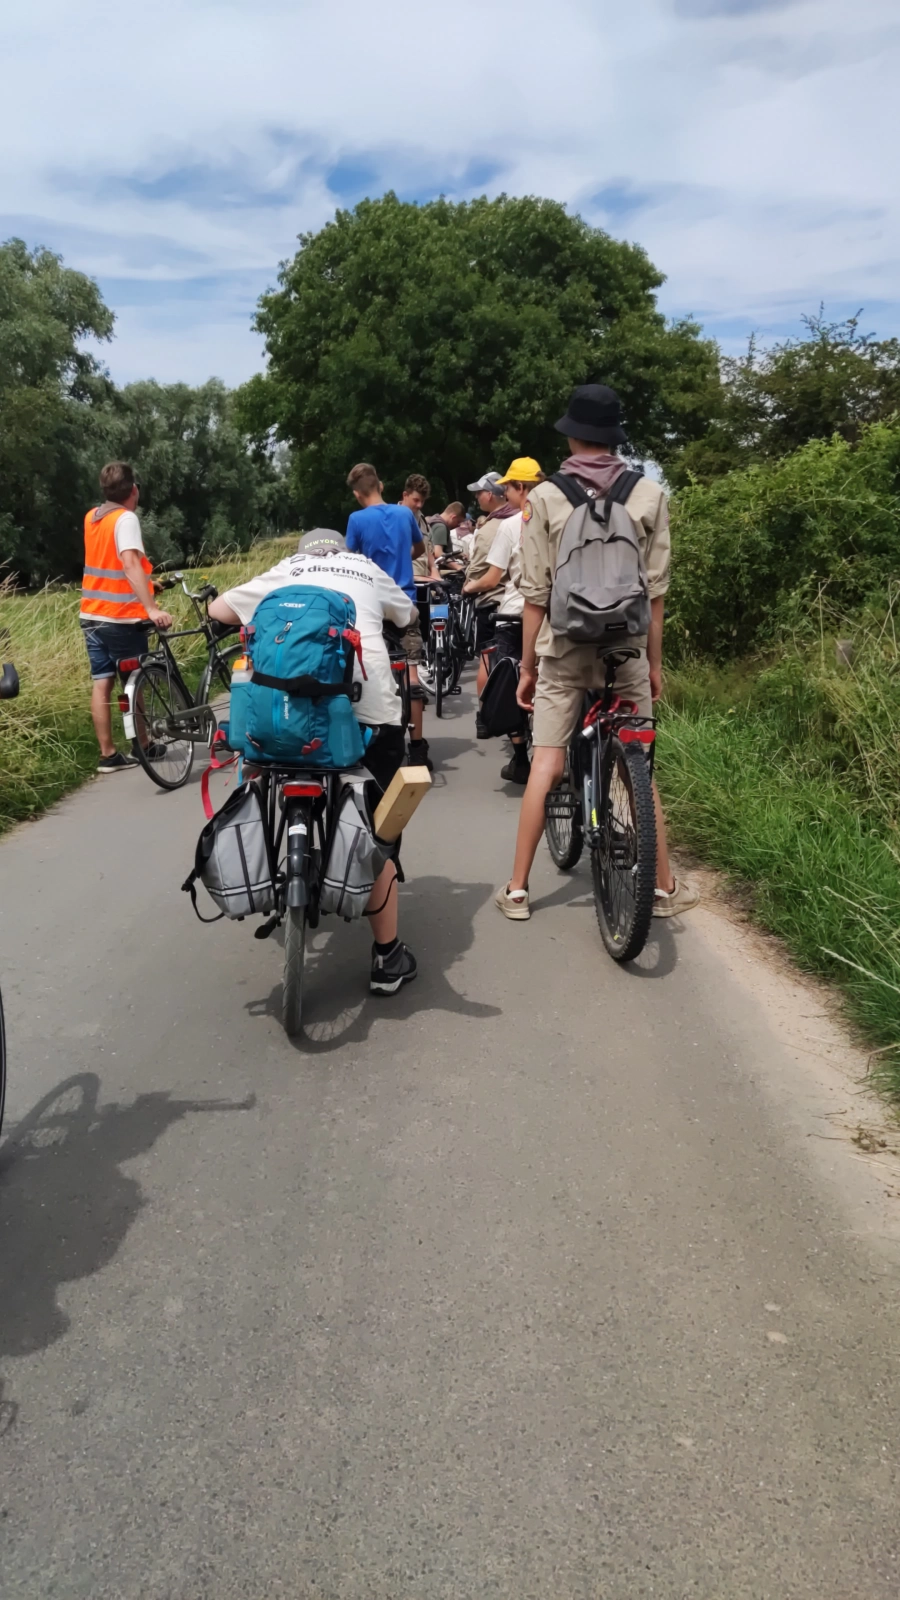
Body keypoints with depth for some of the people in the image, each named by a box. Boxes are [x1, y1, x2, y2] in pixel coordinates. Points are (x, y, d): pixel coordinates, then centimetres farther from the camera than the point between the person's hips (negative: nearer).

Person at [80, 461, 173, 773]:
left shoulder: (91, 517, 9)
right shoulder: (126, 518, -15)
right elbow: (130, 563, -30)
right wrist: (152, 609, -39)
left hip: (92, 616, 7)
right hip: (121, 619, -7)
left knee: (101, 684, 5)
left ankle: (108, 755, 7)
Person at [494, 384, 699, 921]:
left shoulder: (546, 497, -2)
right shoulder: (649, 495, 0)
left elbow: (536, 593, -2)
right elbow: (656, 589, 1)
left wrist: (527, 666, 5)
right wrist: (655, 661, 10)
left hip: (563, 648, 0)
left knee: (545, 767, 4)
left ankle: (518, 890, 10)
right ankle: (665, 887, 18)